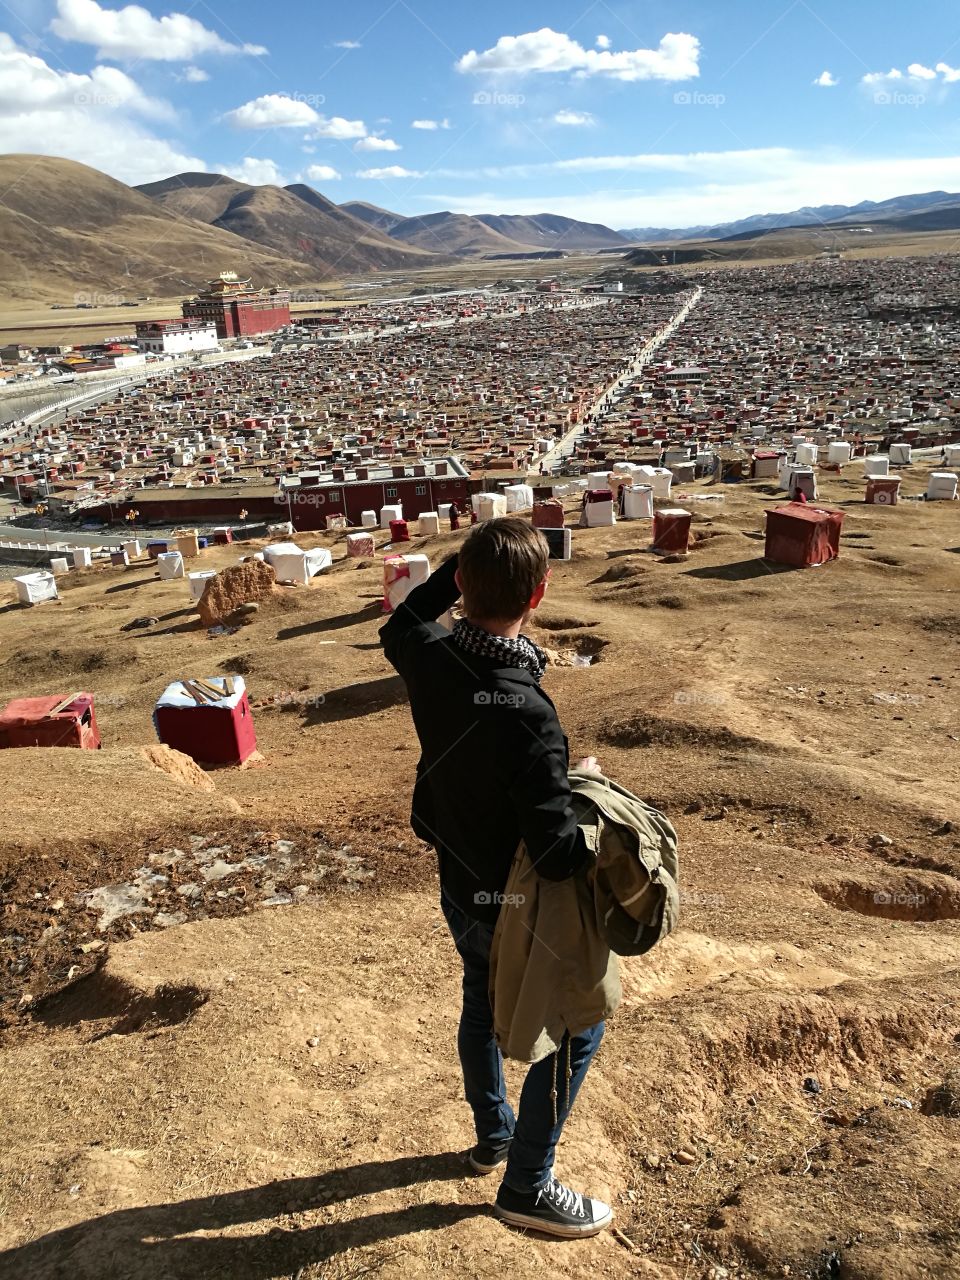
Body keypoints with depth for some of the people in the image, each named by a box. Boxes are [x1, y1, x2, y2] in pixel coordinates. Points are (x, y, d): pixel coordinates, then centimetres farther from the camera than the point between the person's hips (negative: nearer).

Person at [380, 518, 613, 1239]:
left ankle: (494, 1135, 52)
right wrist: (583, 784, -16)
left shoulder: (430, 658, -17)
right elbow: (560, 854, -35)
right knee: (575, 1028, 15)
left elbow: (400, 627, 11)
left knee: (483, 1005, 28)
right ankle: (527, 1186, 29)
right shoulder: (525, 714, -38)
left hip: (459, 887, 7)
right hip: (514, 909, -7)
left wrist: (457, 572, 2)